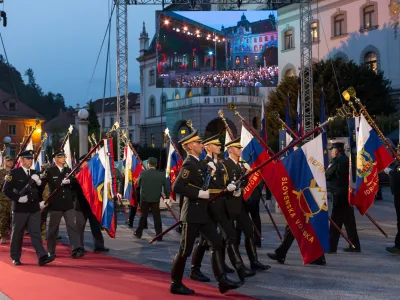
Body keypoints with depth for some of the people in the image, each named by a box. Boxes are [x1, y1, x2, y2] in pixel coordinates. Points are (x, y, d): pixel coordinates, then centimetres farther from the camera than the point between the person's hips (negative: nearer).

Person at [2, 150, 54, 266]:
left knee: (35, 233, -3)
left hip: (34, 208, 4)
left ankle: (42, 257, -12)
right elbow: (6, 189, -9)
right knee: (17, 234, 7)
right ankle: (15, 257, 19)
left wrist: (41, 201, 6)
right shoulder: (13, 173, -4)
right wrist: (18, 198, -19)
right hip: (20, 209, -4)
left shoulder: (35, 173, 12)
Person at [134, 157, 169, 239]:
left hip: (144, 198, 0)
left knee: (143, 216, 13)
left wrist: (138, 195, 23)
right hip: (156, 199, 0)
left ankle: (138, 233, 21)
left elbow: (138, 185, 5)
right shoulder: (161, 174, -6)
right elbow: (167, 186, -2)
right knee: (157, 217, 5)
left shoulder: (142, 173, -7)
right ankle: (159, 235, 5)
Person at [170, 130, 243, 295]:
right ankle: (176, 284, 12)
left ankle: (222, 281, 5)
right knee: (185, 250, 0)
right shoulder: (189, 164, -15)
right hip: (192, 213, -9)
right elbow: (176, 187, -24)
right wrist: (199, 193, -22)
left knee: (216, 244, 4)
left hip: (202, 212, 9)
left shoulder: (197, 163, 14)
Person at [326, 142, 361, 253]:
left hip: (339, 194, -8)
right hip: (348, 193, 8)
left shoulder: (336, 161, -13)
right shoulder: (348, 160, 12)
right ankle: (354, 245, 17)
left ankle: (332, 246, -2)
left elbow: (327, 176, -9)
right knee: (349, 220, 13)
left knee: (336, 220, -4)